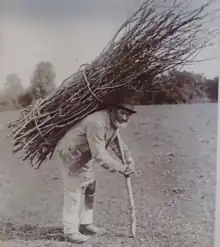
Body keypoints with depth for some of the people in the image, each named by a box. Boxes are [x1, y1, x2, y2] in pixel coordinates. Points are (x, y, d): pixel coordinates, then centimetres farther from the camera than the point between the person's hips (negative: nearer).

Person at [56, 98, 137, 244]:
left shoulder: (115, 122, -3)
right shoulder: (97, 123, -34)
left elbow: (117, 144, 4)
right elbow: (99, 155, -35)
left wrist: (130, 162, -10)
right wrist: (120, 168, -31)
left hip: (86, 156, 10)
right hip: (72, 154, -10)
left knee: (89, 189, 17)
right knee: (74, 192, -6)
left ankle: (86, 224, 31)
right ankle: (71, 231, 7)